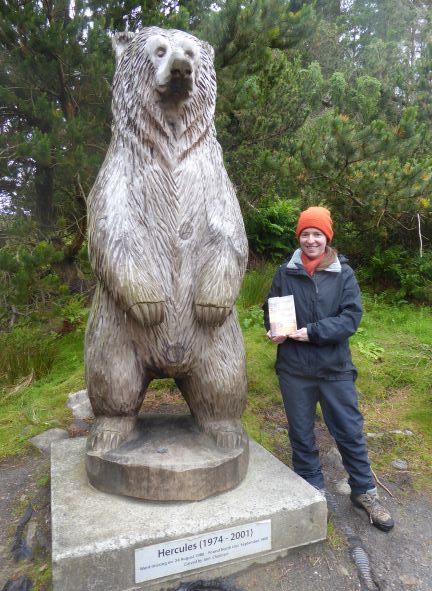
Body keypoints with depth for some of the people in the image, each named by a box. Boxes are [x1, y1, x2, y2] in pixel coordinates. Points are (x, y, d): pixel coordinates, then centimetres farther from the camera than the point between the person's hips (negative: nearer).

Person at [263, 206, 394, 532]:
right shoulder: (286, 272, 0)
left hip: (335, 368, -1)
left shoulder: (343, 273, -3)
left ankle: (365, 491, 33)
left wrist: (313, 332, -20)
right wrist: (275, 330, -15)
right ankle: (312, 490, 35)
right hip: (294, 369, 1)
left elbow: (352, 317, -10)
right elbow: (270, 309, 6)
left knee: (350, 431, 11)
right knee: (301, 433, 14)